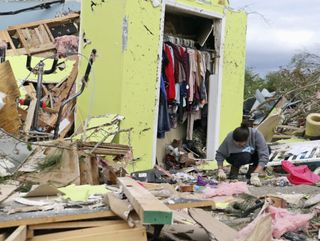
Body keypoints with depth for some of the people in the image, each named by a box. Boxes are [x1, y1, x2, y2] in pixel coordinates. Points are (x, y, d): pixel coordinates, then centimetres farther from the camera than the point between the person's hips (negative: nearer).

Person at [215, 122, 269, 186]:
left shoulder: (256, 134, -32)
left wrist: (255, 175, -44)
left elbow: (264, 155, -37)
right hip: (234, 158, -1)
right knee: (244, 156, -38)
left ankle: (252, 168, -4)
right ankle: (235, 168, -4)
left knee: (267, 149, -30)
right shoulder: (230, 137, -30)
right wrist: (220, 170, -32)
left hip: (252, 155, 2)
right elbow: (220, 154, -19)